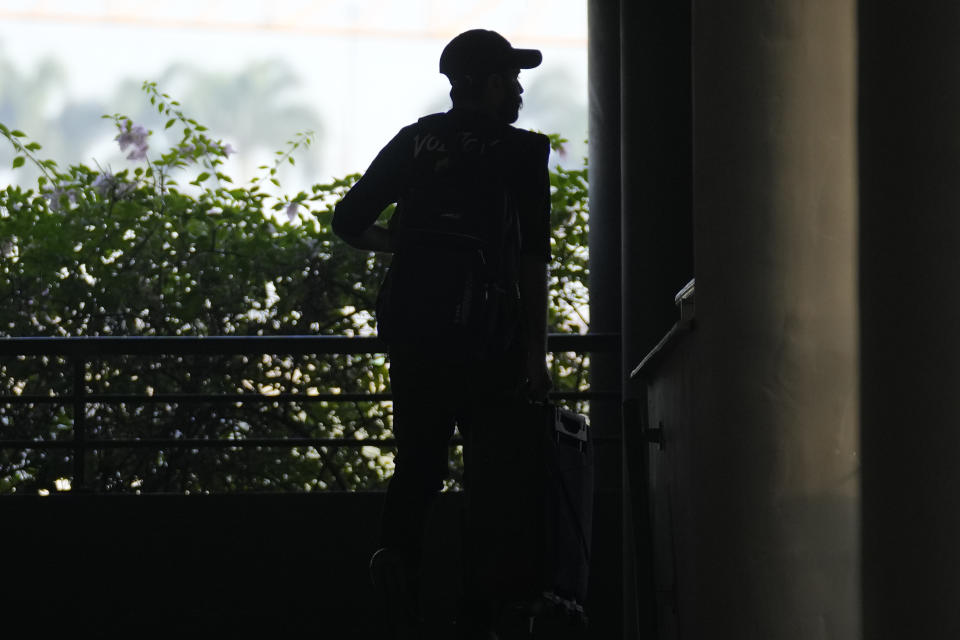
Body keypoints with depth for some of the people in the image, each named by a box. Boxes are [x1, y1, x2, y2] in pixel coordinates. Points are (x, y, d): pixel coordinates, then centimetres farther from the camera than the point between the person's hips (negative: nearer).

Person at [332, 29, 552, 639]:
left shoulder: (415, 142, 8)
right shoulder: (521, 152, -1)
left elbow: (349, 220, 8)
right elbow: (533, 260, -6)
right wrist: (536, 354, -4)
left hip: (415, 335, 3)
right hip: (491, 343, -3)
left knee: (418, 466, 18)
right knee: (488, 479, 2)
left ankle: (400, 551, -7)